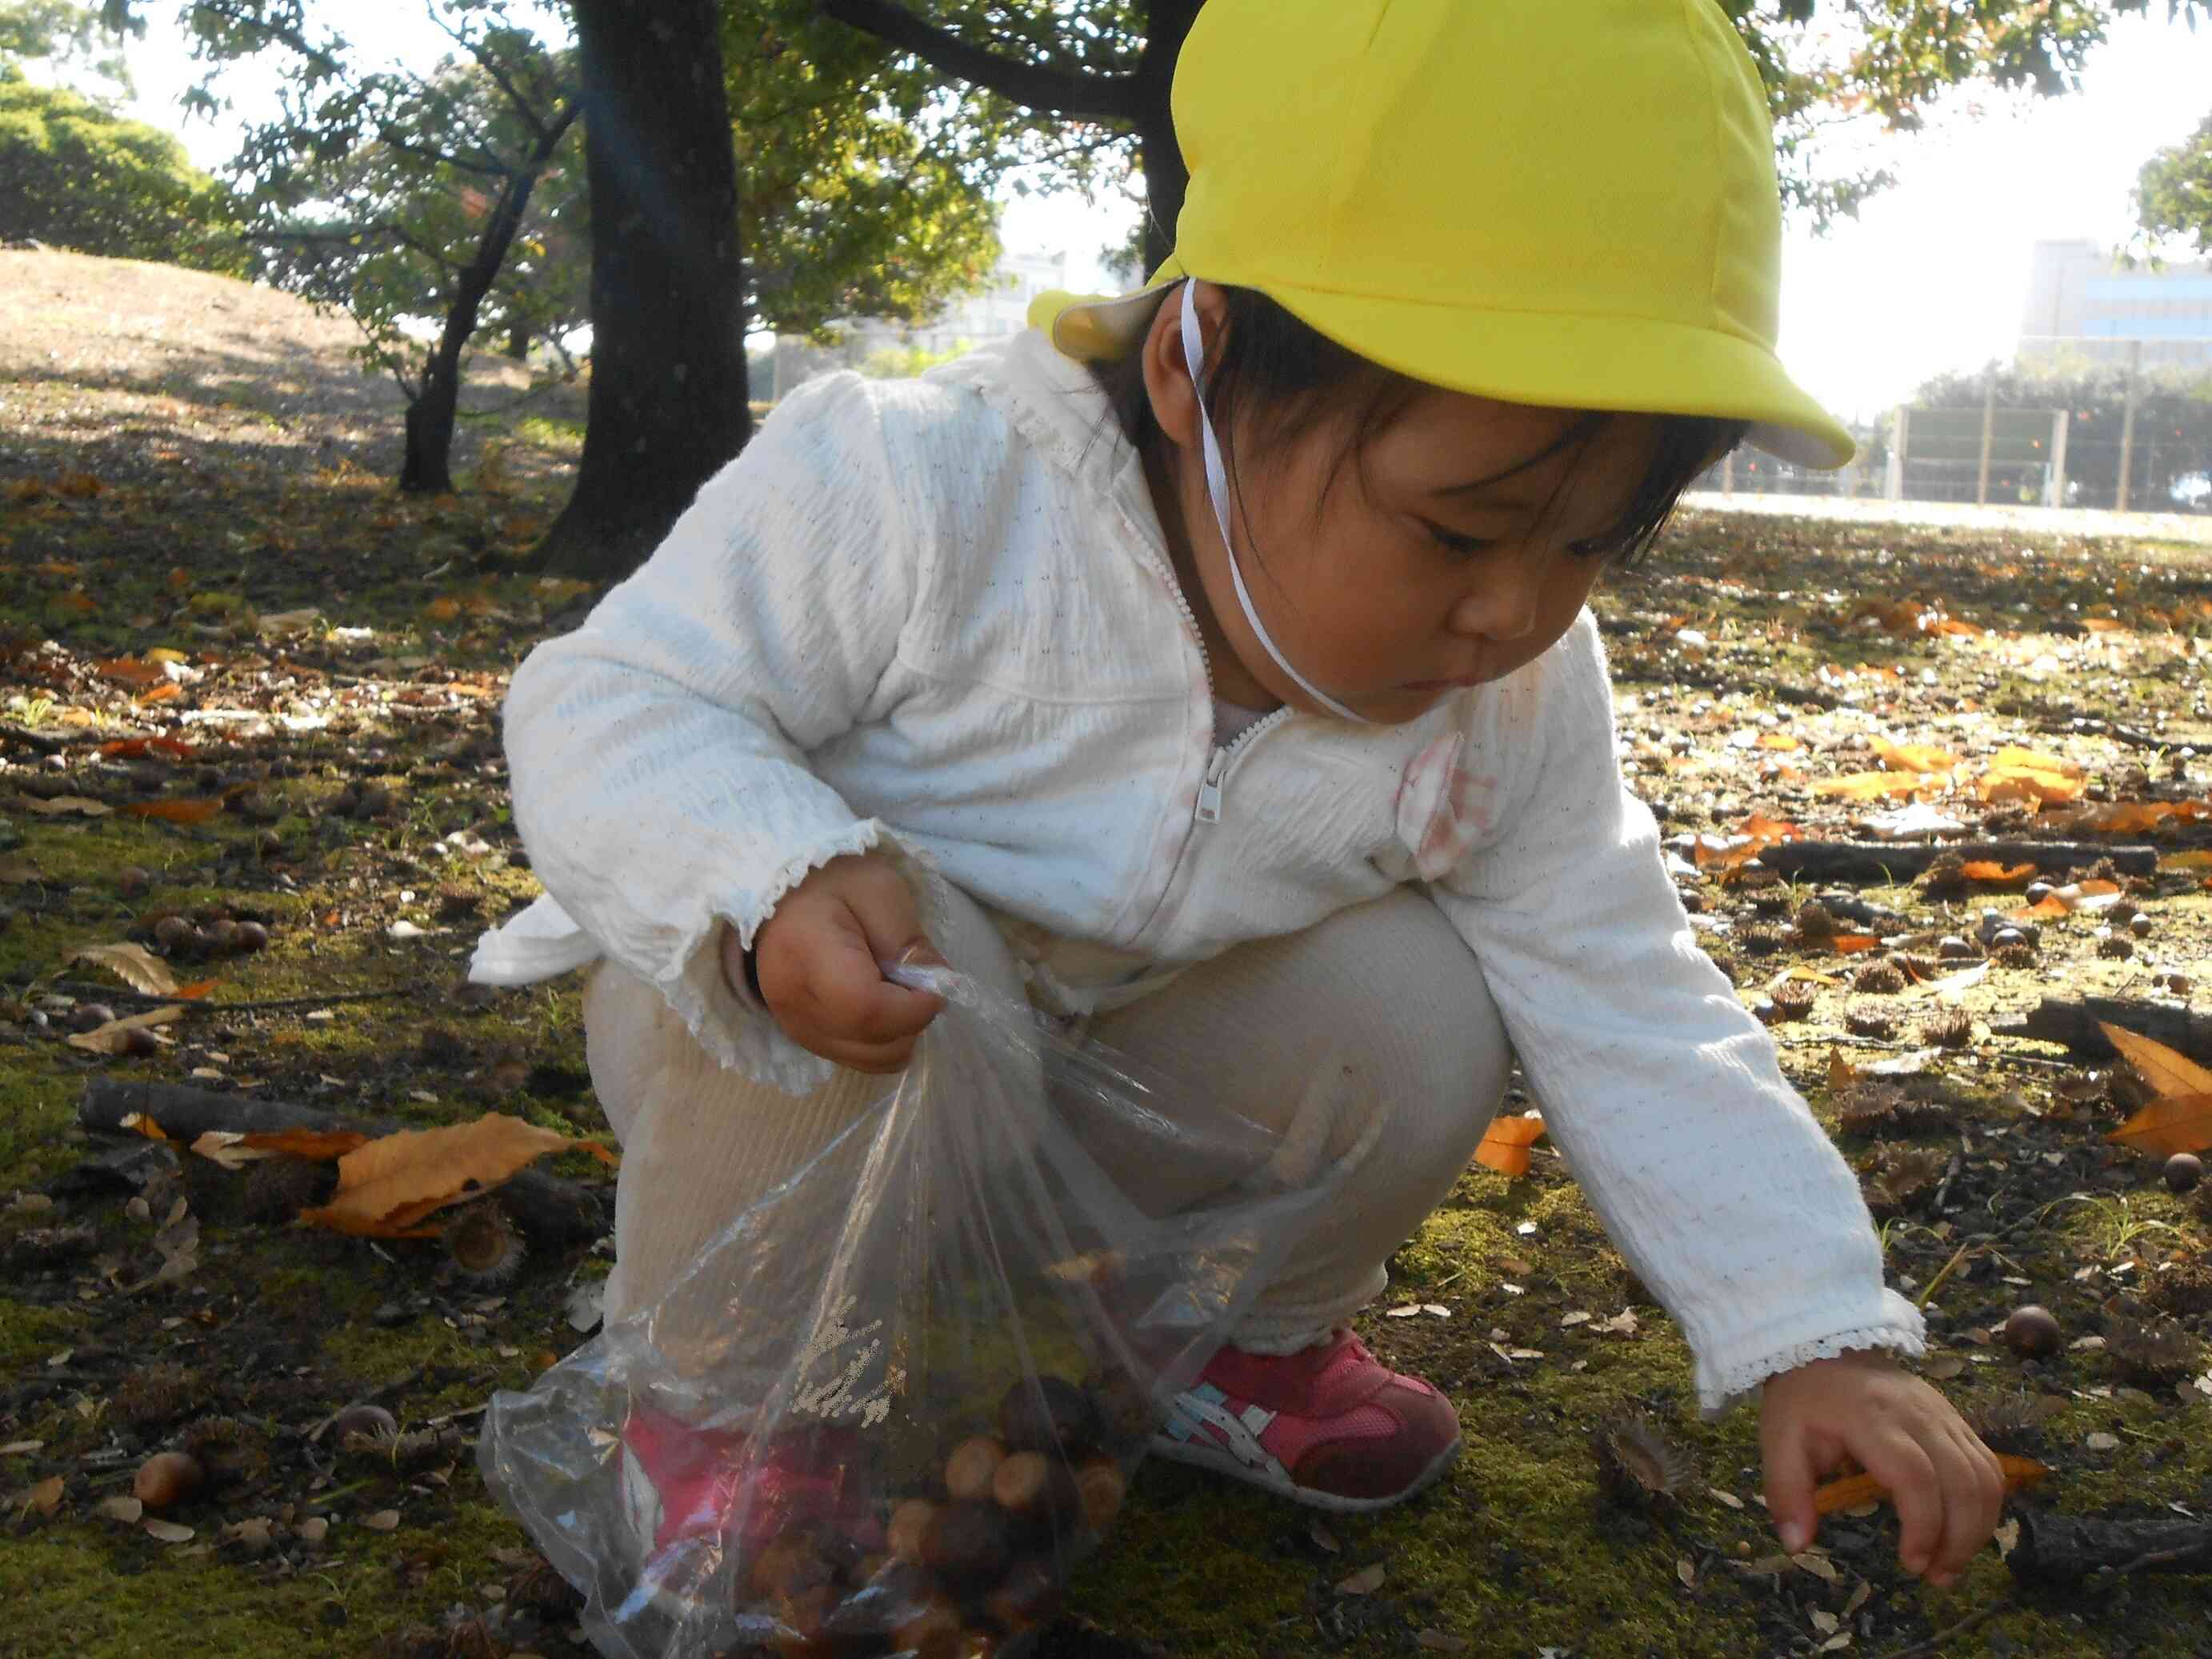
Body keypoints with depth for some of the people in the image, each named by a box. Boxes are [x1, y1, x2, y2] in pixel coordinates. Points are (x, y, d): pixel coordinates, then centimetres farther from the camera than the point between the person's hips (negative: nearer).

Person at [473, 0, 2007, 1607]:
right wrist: (779, 879, -48)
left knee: (1412, 1008, -18)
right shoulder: (916, 495, -31)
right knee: (901, 951, -36)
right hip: (768, 1043, -4)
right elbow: (600, 707, -26)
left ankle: (1241, 1344, 10)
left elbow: (1631, 1016, -10)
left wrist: (1818, 1336, -18)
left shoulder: (1515, 708, -15)